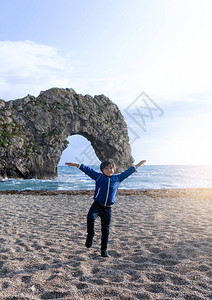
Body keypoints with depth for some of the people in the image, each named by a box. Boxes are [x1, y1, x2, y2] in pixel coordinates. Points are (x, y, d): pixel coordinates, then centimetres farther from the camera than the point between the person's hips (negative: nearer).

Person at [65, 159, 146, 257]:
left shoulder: (117, 178, 9)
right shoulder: (98, 176, 4)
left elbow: (127, 172, 19)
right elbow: (88, 170, 4)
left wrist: (137, 166, 26)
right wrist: (76, 165, 0)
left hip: (107, 209, 2)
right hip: (97, 205, -2)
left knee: (106, 229, 7)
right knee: (90, 217, -30)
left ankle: (104, 250, 22)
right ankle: (90, 236, -4)